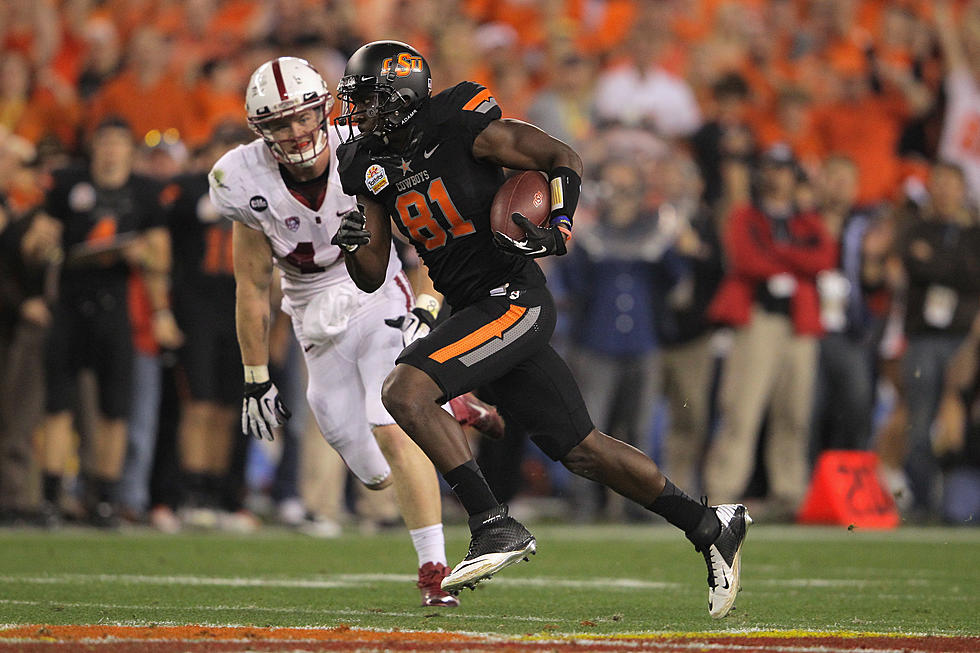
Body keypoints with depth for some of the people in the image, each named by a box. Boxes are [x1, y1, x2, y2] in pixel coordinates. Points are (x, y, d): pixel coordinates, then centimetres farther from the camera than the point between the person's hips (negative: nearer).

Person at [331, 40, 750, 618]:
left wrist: (559, 226, -22)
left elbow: (563, 158, -6)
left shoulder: (462, 130, -12)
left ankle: (496, 526, -19)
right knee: (581, 450, 11)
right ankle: (711, 528, 21)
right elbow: (374, 278, 10)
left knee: (406, 391, -23)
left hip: (514, 300, -8)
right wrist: (355, 244, -11)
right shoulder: (371, 167, 8)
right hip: (474, 309, 8)